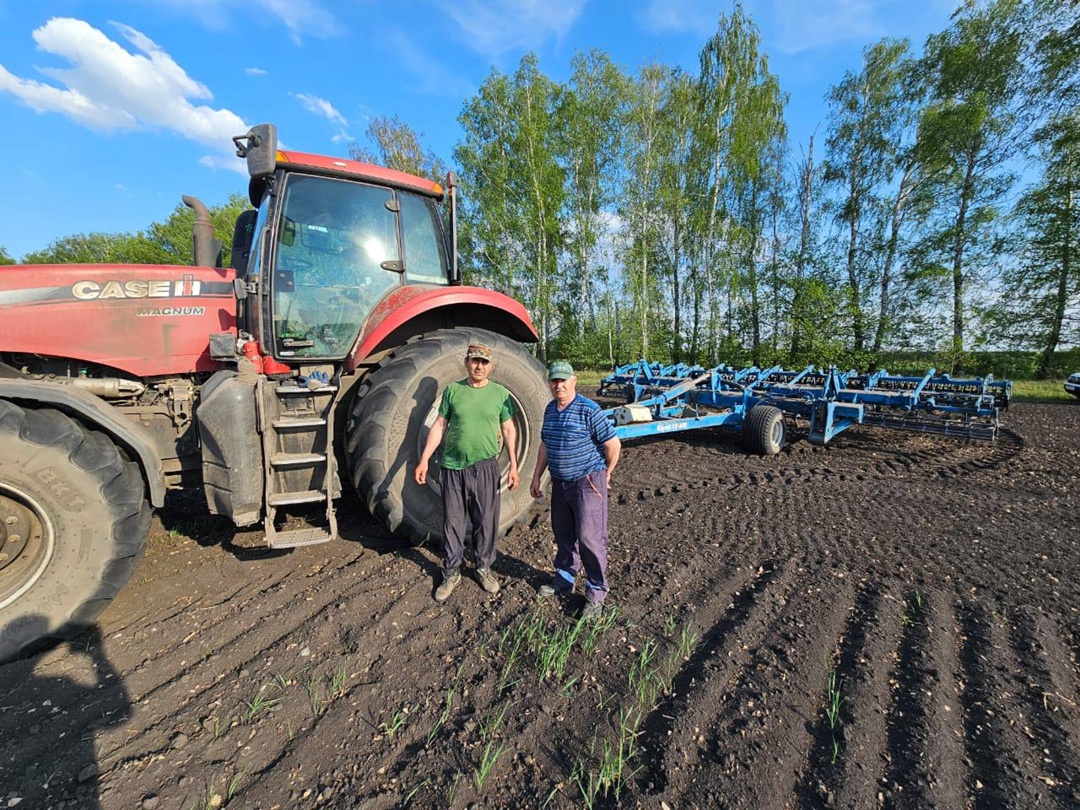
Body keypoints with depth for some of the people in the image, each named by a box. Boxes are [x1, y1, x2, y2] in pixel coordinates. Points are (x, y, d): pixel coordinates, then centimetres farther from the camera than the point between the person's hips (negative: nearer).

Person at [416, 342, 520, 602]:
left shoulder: (500, 393, 0)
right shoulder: (452, 390, 1)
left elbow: (509, 430, 4)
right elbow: (439, 426, 4)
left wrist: (514, 466, 1)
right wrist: (424, 459, 0)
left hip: (485, 468, 0)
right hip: (453, 468, 1)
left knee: (486, 522, 10)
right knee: (452, 523, 10)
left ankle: (484, 568, 31)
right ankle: (451, 573, 27)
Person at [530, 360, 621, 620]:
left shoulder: (588, 410, -16)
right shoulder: (550, 410, 6)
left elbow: (613, 445, -12)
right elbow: (545, 445, 16)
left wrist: (605, 475, 0)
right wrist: (537, 477, 15)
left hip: (587, 483, -7)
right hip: (560, 483, 7)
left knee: (589, 538, -1)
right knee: (563, 535, 18)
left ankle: (596, 594, 16)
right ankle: (564, 581, 38)